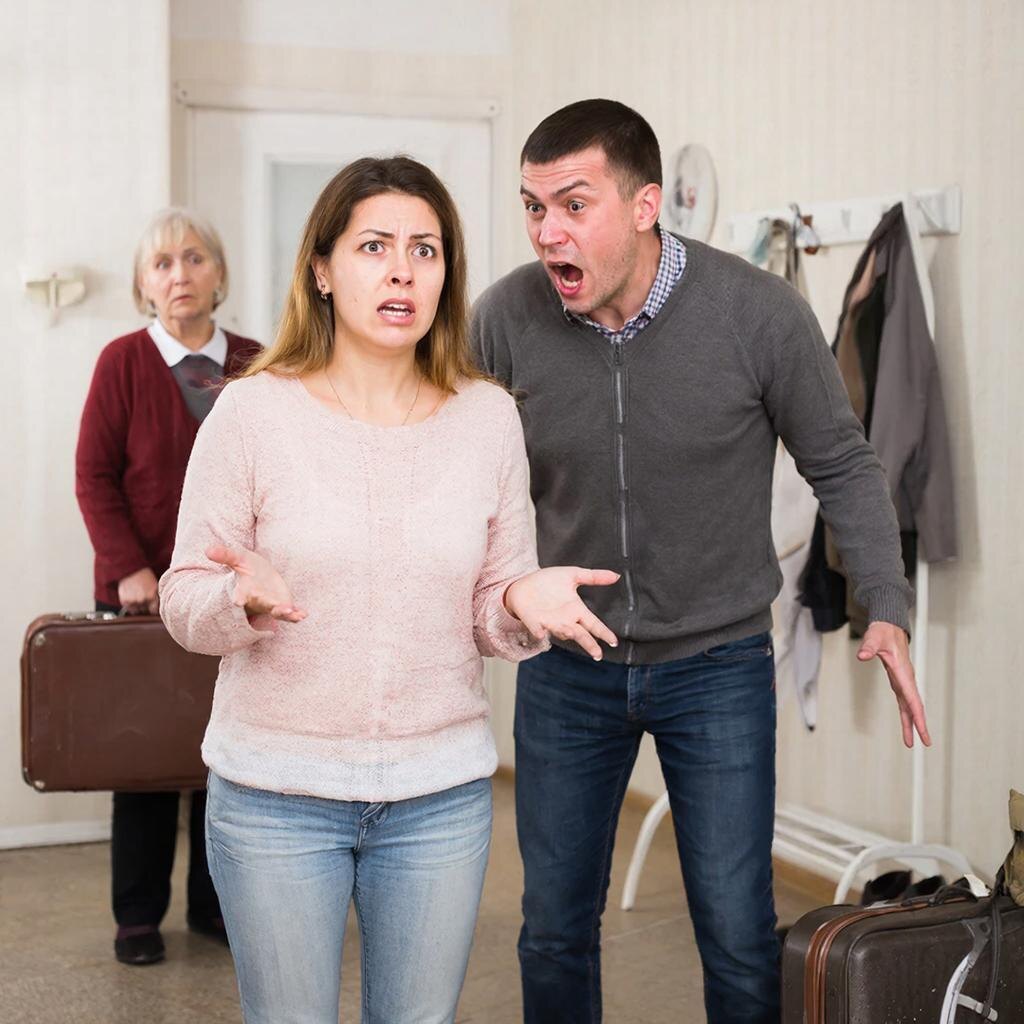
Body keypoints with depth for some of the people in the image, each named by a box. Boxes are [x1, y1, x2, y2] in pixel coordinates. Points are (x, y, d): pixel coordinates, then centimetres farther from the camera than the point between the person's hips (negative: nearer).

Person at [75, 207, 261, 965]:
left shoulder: (257, 366, 5)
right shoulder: (123, 361, -3)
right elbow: (94, 477, -6)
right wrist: (129, 568, -14)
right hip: (145, 592, -2)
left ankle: (215, 904, 19)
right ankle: (138, 916, 15)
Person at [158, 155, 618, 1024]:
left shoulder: (489, 416, 1)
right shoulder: (254, 409, -7)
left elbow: (492, 614, 6)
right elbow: (185, 601, -3)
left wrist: (525, 601, -16)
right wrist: (245, 598, -24)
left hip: (441, 792, 2)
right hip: (276, 789, -2)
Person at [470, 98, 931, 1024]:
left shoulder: (760, 312, -17)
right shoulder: (506, 318, -13)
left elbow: (842, 466, -4)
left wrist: (886, 607, -14)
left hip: (719, 662, -2)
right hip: (566, 662, 2)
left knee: (738, 938, 4)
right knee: (554, 925, 14)